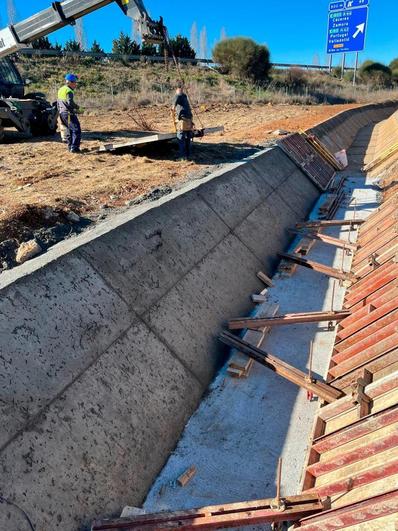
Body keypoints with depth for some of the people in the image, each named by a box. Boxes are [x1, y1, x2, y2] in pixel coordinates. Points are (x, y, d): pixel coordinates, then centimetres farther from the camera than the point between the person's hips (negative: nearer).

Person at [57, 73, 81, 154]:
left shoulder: (60, 90, 17)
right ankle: (74, 148, -15)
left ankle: (70, 147, 23)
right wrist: (77, 107, -8)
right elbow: (70, 102, -25)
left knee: (69, 130, 19)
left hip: (62, 113, 10)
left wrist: (60, 112, 28)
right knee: (76, 130, -9)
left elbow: (58, 103, 22)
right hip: (69, 113, -10)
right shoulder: (69, 91, -13)